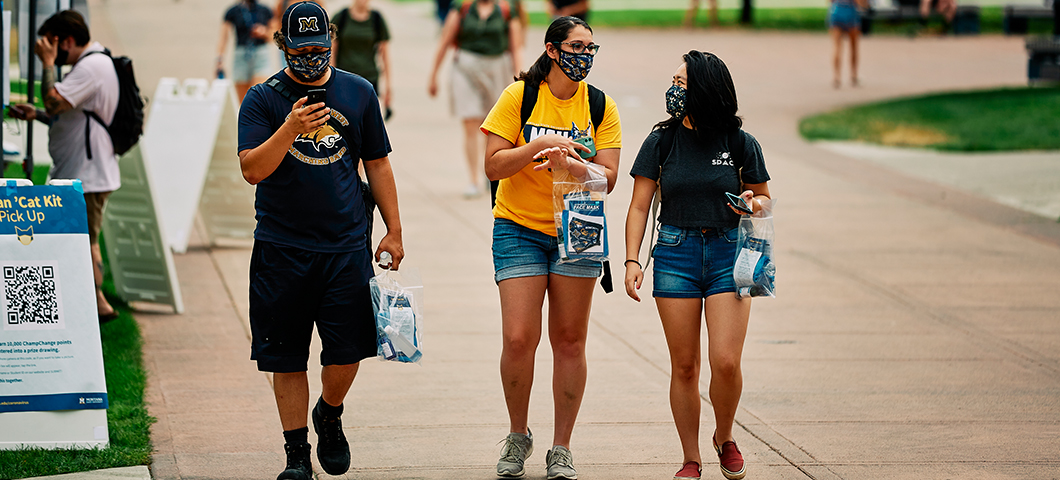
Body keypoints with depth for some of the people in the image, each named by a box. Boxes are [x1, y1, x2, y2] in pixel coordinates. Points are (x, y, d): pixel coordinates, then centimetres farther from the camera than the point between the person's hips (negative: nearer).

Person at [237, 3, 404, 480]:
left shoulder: (358, 92, 8)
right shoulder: (263, 99, 0)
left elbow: (377, 164, 15)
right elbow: (252, 169, -10)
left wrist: (393, 230, 12)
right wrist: (290, 129, -24)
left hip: (346, 244, 1)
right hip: (281, 248, -1)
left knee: (346, 352, -3)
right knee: (286, 357, 1)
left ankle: (329, 416, 27)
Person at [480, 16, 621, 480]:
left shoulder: (600, 107, 1)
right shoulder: (519, 96, -5)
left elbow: (607, 178, -5)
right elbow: (493, 165, -9)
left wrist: (568, 162, -22)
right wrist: (539, 147, -22)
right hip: (519, 228, -2)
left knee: (570, 340, 2)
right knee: (519, 338, -9)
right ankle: (518, 437, 12)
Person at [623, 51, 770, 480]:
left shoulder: (741, 145, 0)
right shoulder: (662, 142, 2)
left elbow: (764, 199, 12)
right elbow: (639, 206, 4)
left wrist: (752, 204, -12)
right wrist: (632, 261, -6)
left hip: (728, 254, -1)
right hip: (675, 254, 1)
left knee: (725, 362, -12)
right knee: (684, 366, 2)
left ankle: (725, 437, 16)